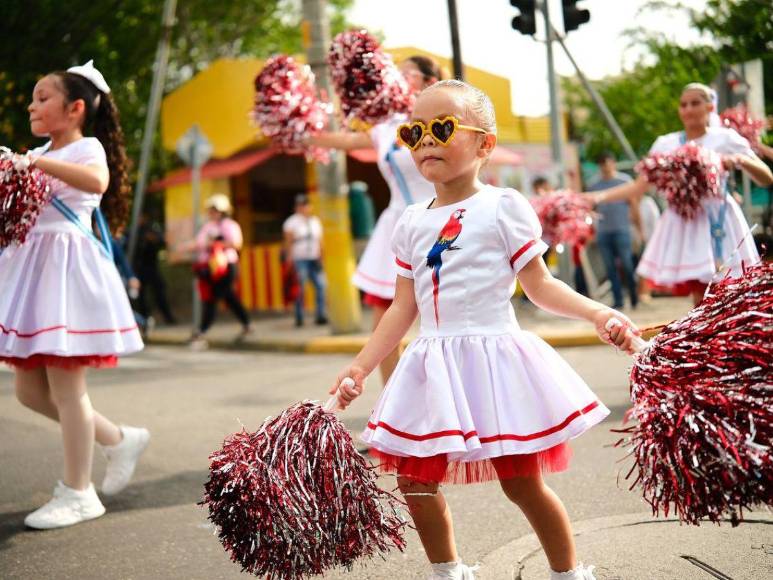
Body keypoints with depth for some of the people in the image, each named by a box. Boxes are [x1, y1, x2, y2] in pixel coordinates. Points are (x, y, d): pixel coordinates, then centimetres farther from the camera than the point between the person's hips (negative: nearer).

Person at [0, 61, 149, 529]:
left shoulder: (86, 148, -5)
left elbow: (97, 180, -28)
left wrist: (40, 163, -32)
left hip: (66, 267, -9)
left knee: (65, 386, -5)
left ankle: (78, 492, 7)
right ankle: (121, 439, 24)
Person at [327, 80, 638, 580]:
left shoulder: (504, 207, -3)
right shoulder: (411, 223, 10)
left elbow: (540, 285, -2)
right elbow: (403, 308, 12)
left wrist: (598, 313, -17)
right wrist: (361, 366, 8)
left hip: (493, 359, -5)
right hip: (434, 366, 5)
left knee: (522, 482, 0)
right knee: (415, 483, 7)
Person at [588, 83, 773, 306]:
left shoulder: (725, 138, 2)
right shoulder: (665, 144, 9)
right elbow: (639, 187, 9)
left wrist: (741, 160, -20)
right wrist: (600, 196, -3)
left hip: (718, 222, -2)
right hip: (684, 224, 2)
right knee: (700, 301, 0)